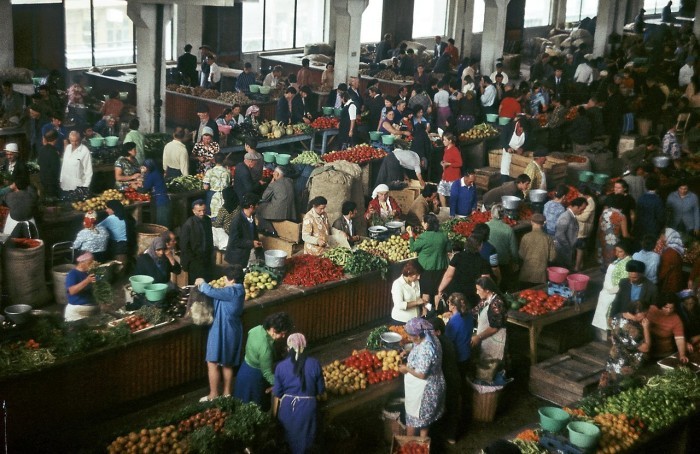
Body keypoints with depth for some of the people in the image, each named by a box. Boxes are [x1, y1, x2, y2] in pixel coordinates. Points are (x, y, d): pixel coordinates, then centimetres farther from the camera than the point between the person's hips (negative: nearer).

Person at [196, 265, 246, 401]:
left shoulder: (232, 292, -23)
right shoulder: (237, 290, 8)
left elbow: (211, 292, -29)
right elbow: (218, 294, 13)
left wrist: (201, 283, -9)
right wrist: (204, 285, 2)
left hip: (222, 331, -10)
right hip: (231, 331, 10)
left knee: (213, 363, 1)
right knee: (227, 364, 17)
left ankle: (213, 396, 9)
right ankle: (226, 394, 26)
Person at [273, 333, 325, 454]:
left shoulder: (281, 366, -12)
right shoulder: (314, 364, -13)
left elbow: (277, 393, -4)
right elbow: (321, 390, -3)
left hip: (288, 407, 1)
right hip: (307, 406, -1)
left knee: (288, 437, 25)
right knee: (304, 437, 22)